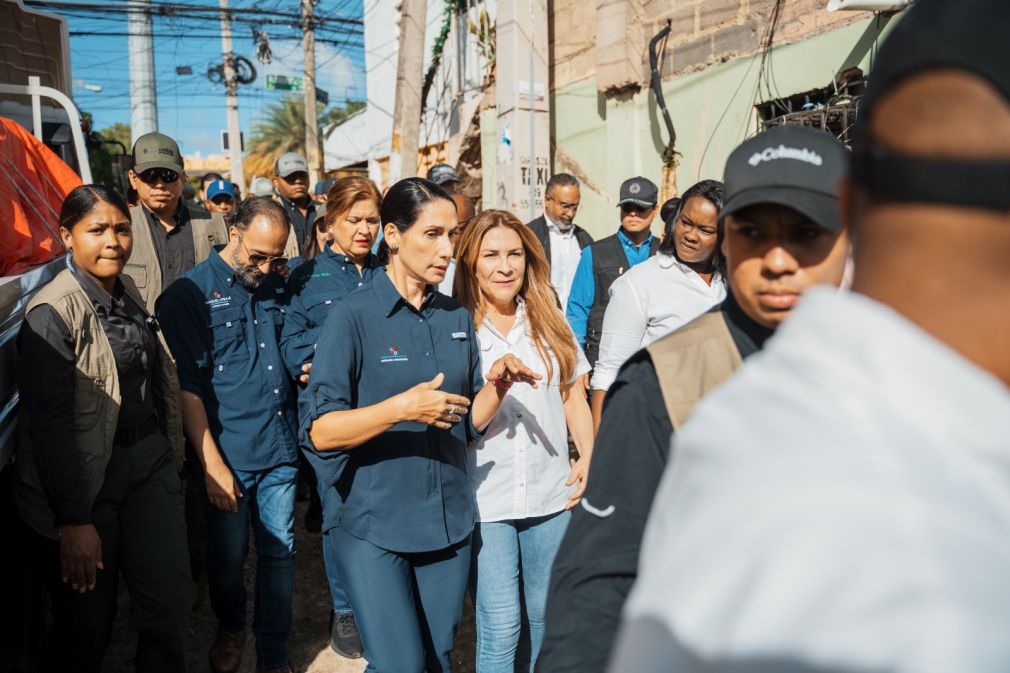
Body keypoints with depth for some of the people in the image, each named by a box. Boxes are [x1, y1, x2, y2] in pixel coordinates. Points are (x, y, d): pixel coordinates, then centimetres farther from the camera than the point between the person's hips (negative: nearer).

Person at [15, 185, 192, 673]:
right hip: (85, 479, -6)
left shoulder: (128, 291, 6)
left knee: (169, 606, 9)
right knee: (87, 628, 9)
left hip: (149, 463, 6)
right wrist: (73, 521, -19)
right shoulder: (52, 312, -16)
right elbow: (49, 424, -18)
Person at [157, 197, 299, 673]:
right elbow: (188, 385, -11)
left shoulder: (277, 287, 6)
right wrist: (212, 463, -13)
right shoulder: (190, 293, -8)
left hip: (280, 452, 4)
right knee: (227, 555, 14)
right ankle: (230, 626, 43)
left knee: (279, 552, 10)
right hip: (226, 455, -3)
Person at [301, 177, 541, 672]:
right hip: (373, 526, -5)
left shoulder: (457, 318, 6)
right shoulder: (353, 317, -10)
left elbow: (470, 421, 9)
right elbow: (321, 431, -15)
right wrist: (401, 408, -28)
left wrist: (498, 384, -10)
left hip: (449, 523, 5)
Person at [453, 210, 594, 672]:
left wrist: (589, 458, 0)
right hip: (486, 500, -3)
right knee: (500, 627, 3)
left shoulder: (550, 322, 5)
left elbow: (573, 396, 10)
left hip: (551, 494, 3)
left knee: (546, 616, 18)